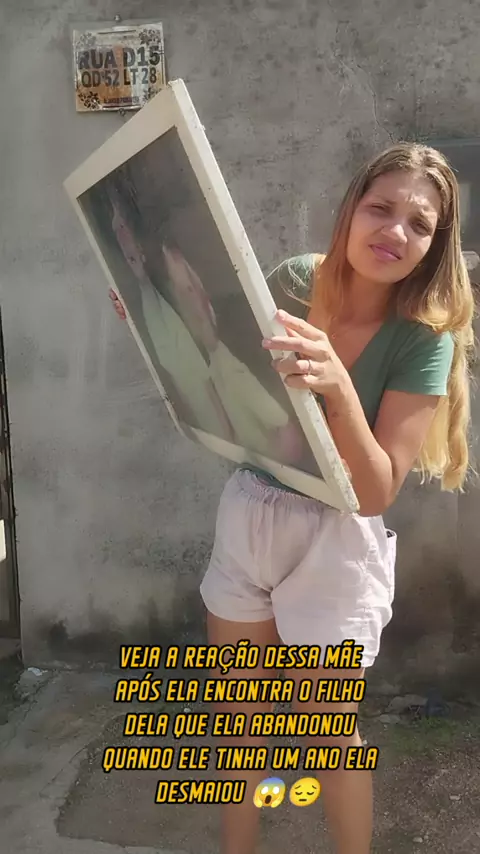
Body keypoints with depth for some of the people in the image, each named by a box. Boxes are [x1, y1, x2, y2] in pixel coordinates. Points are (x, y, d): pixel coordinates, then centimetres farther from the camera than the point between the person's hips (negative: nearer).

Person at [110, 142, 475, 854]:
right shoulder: (293, 280, -7)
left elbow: (377, 491, -23)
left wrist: (338, 386, -38)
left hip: (336, 540, -4)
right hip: (247, 510, 4)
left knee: (328, 727, 13)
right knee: (238, 707, 20)